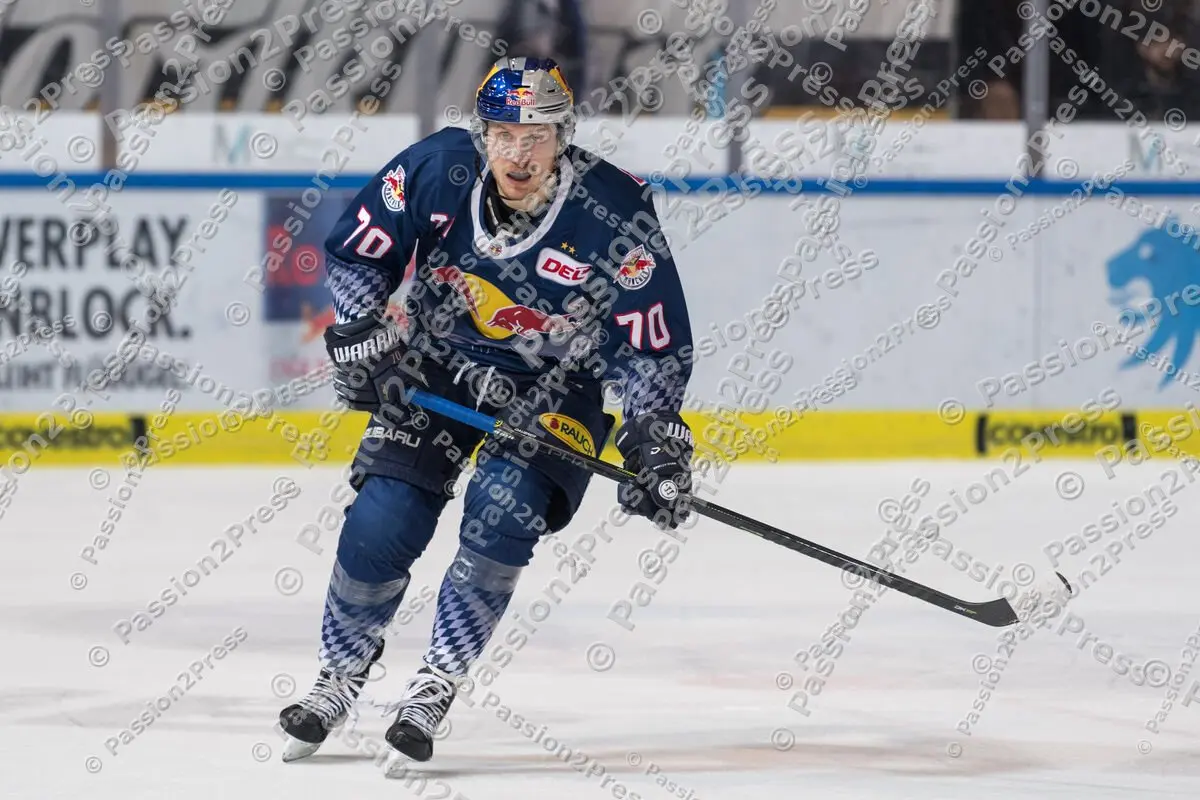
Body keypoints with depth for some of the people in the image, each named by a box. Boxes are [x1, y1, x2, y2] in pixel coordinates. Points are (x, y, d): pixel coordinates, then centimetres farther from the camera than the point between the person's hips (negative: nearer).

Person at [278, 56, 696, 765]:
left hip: (553, 390, -2)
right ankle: (343, 672, 15)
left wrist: (655, 443, -21)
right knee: (382, 522, -10)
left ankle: (437, 683, -9)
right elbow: (354, 251, -3)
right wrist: (361, 339, -12)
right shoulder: (436, 170, -20)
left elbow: (656, 345, -15)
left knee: (503, 508, -24)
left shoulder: (616, 215, -24)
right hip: (436, 366, 2)